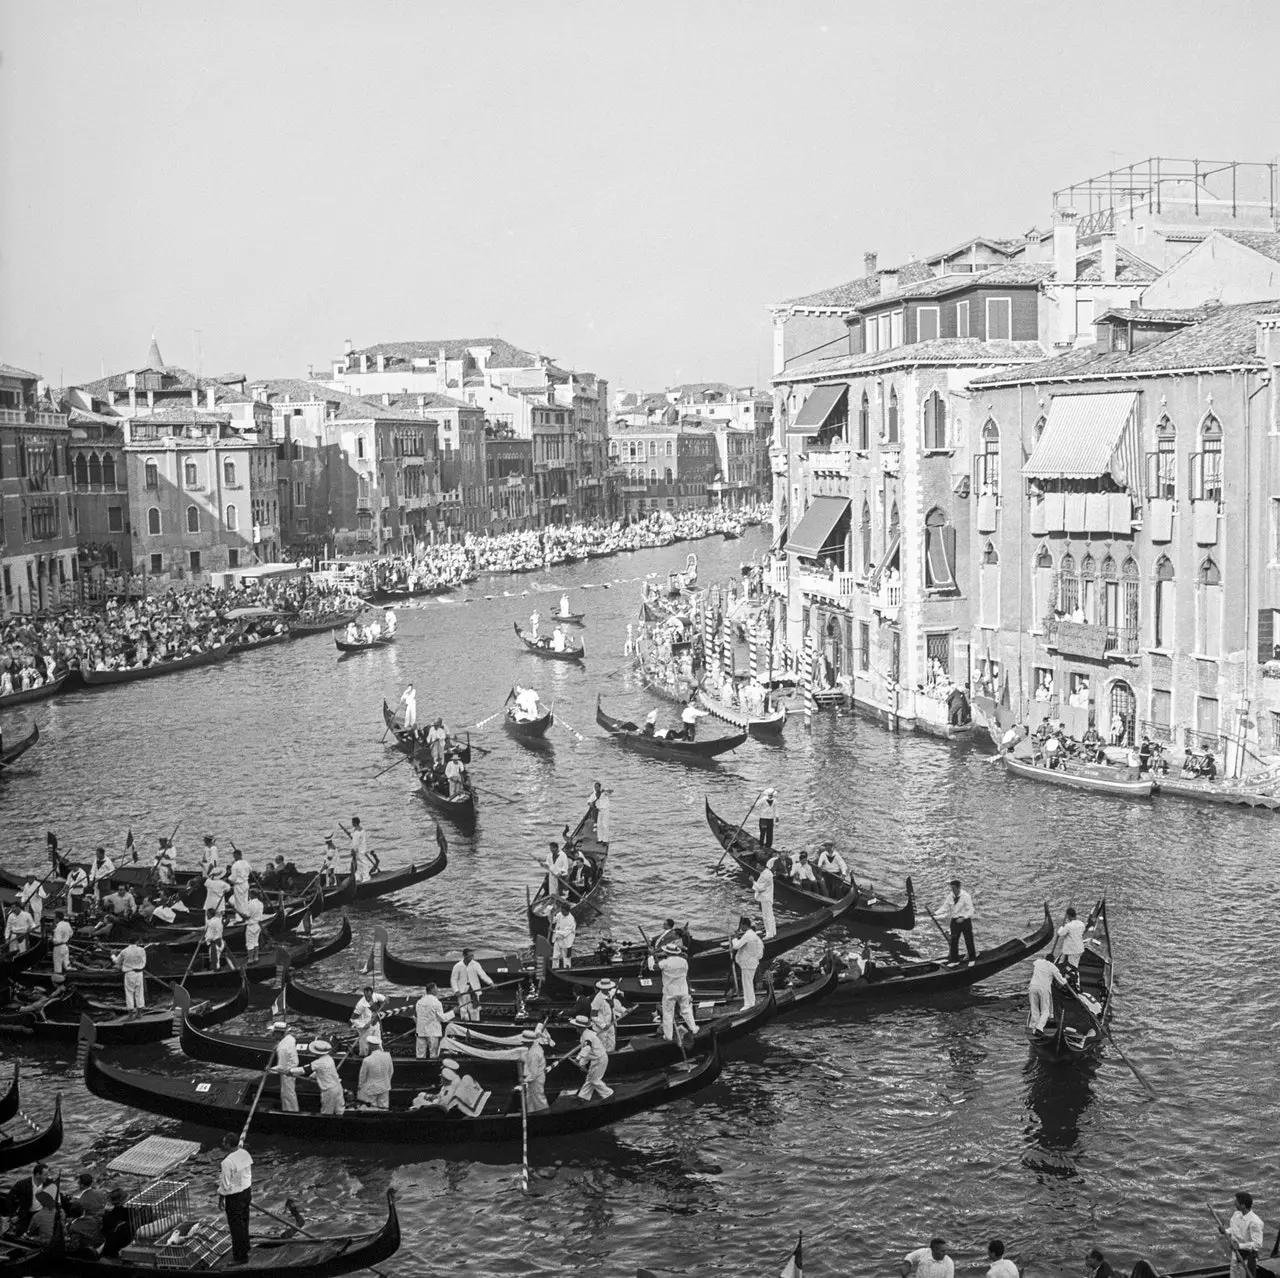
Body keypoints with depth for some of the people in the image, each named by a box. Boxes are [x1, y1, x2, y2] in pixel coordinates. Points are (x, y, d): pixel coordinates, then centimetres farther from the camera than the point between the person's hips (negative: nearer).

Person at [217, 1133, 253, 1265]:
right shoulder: (245, 1153, -5)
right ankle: (245, 1247, 43)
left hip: (234, 1196, -8)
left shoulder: (227, 1162, -28)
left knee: (236, 1226, 5)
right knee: (244, 1221, 25)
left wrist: (221, 1199, -5)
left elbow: (225, 1184, -20)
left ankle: (241, 1257, 14)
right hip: (246, 1191, 8)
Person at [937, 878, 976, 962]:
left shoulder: (966, 896, -14)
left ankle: (972, 959, 15)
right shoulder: (950, 896, 1)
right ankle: (955, 960, 15)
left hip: (965, 921, -5)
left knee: (969, 941, 2)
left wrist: (963, 918, -25)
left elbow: (970, 910, -14)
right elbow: (945, 908, 4)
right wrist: (935, 914, -11)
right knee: (953, 941, 4)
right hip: (955, 921, 5)